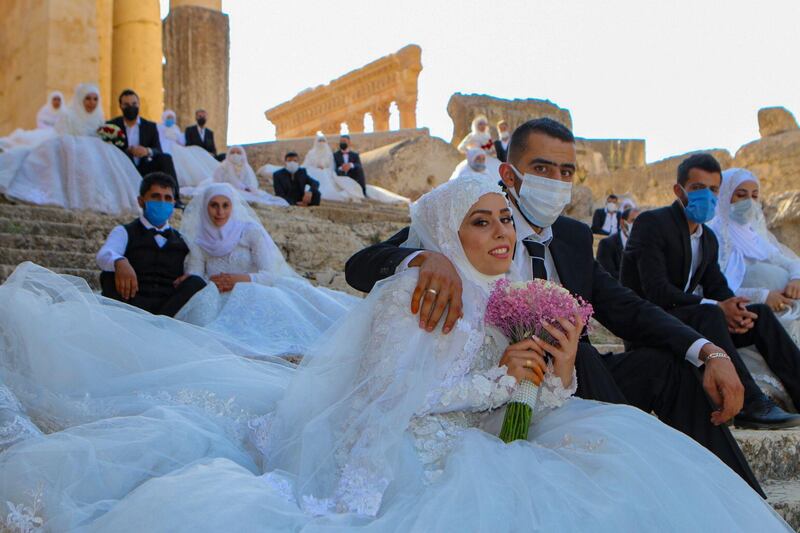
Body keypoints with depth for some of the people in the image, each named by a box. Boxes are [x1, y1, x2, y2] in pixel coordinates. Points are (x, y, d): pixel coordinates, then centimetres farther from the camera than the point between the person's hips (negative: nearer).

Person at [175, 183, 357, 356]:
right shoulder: (199, 244, 12)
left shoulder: (250, 231, 5)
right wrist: (211, 285, -20)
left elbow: (271, 274, -5)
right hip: (225, 302, 1)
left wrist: (242, 279, -23)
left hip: (260, 295, -1)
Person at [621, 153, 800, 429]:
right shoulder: (651, 223, -12)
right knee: (709, 314, -34)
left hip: (693, 321, 8)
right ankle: (750, 405, -36)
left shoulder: (709, 238, 16)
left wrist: (736, 310, -15)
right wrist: (716, 307, -26)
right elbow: (656, 291, -22)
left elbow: (718, 287, 10)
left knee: (760, 313, -6)